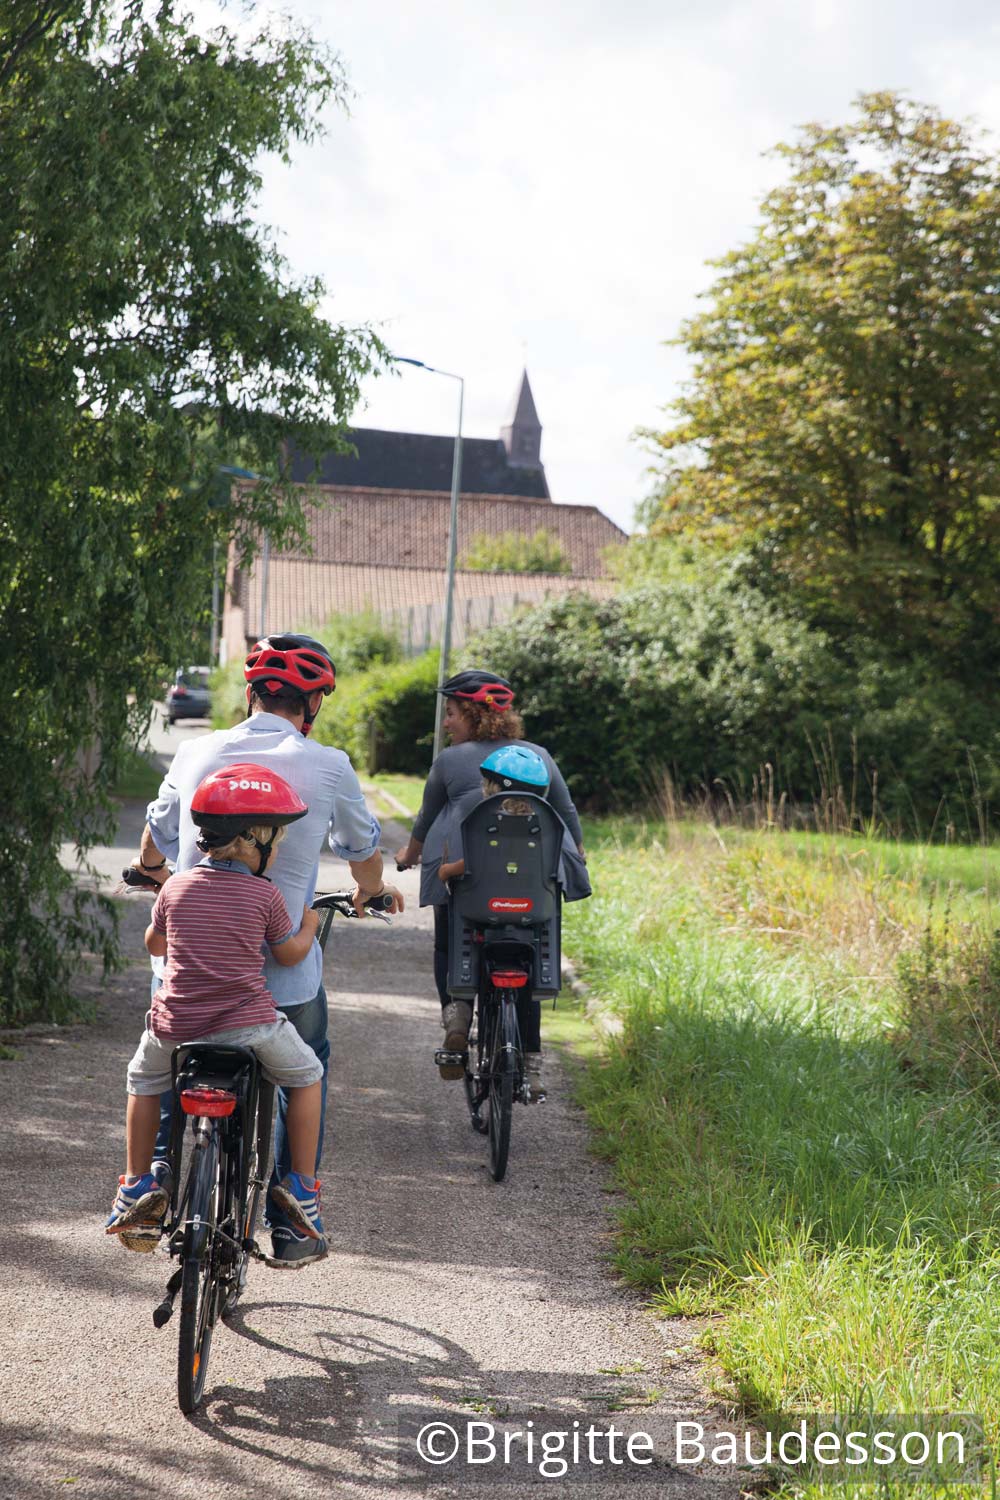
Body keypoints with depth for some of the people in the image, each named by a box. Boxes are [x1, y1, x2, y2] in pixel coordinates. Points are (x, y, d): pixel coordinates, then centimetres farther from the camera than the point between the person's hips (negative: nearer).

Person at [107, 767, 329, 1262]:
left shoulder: (176, 887, 3)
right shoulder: (265, 895, -4)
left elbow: (154, 945, 19)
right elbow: (289, 954, 9)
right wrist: (309, 924, 28)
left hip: (176, 1023, 3)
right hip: (248, 1022, -3)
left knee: (144, 1078, 31)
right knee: (306, 1073, 21)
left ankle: (137, 1184, 29)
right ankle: (301, 1186, 17)